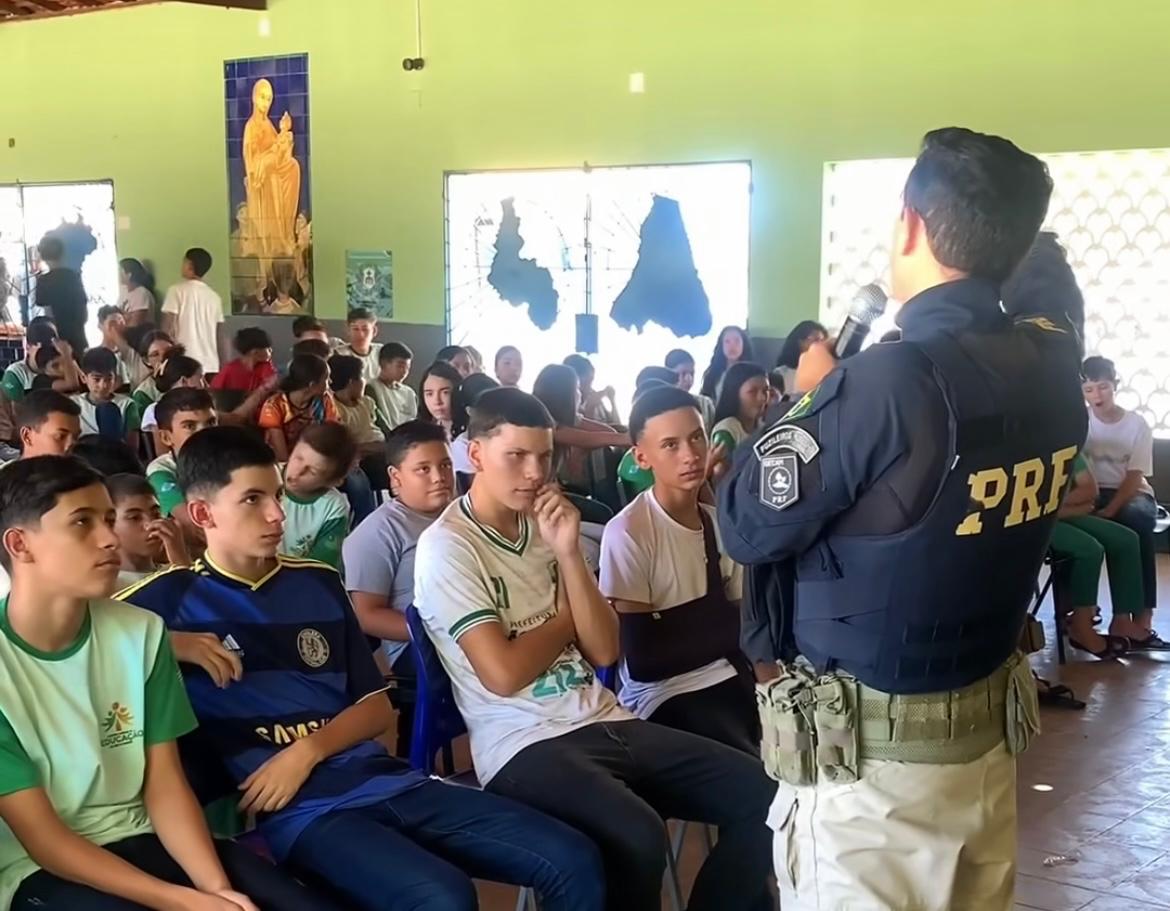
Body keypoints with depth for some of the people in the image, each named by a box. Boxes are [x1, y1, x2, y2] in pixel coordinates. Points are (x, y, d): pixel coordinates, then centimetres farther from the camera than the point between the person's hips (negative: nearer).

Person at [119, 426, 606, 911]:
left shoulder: (318, 583, 16)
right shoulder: (172, 599, 2)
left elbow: (377, 706, 15)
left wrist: (307, 750, -4)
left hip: (386, 782, 6)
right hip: (301, 811, -5)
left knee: (573, 861, -8)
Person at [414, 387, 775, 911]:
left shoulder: (544, 527, 12)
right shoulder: (446, 546, -8)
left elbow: (604, 652, 5)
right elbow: (503, 674, -17)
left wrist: (567, 554, -6)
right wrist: (566, 617, 0)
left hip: (604, 723, 7)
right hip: (524, 744, -7)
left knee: (760, 794, -4)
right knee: (637, 837, -34)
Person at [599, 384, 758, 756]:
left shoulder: (721, 524, 7)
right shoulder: (627, 533, -15)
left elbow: (738, 624, 8)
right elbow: (644, 660, -15)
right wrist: (716, 620, -4)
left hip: (729, 679, 6)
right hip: (664, 695, -6)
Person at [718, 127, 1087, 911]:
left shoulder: (885, 384, -26)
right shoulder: (1052, 371, -4)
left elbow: (748, 527, -14)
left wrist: (811, 397, -2)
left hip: (873, 754, -7)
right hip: (990, 728, 7)